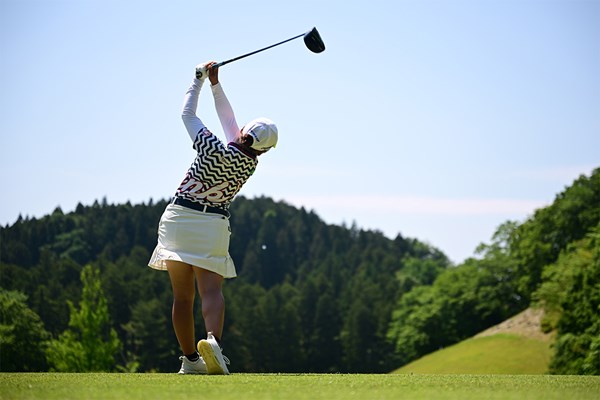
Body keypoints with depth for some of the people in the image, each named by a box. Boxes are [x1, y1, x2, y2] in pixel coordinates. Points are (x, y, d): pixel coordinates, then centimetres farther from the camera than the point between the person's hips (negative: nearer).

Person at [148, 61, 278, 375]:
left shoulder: (216, 151, -14)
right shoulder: (250, 163, -1)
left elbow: (188, 114, 0)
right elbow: (228, 120, 11)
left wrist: (200, 80, 13)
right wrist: (215, 84, 12)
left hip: (179, 217, -1)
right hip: (213, 224, 2)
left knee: (182, 295, 5)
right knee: (211, 289, -8)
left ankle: (190, 359, 7)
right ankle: (213, 339, -36)